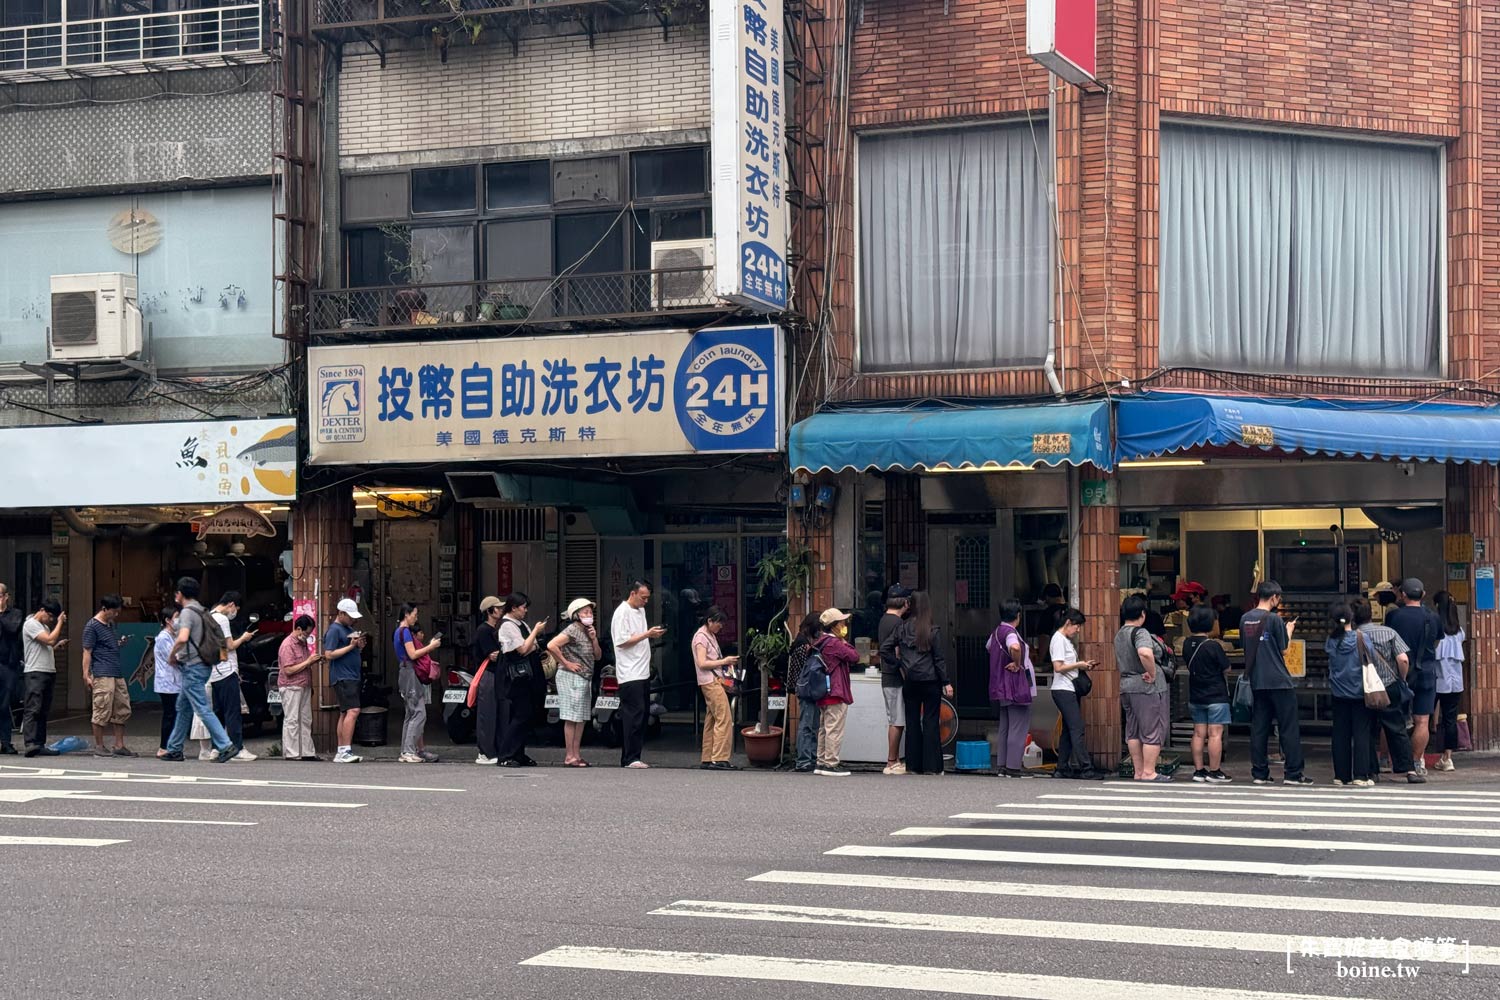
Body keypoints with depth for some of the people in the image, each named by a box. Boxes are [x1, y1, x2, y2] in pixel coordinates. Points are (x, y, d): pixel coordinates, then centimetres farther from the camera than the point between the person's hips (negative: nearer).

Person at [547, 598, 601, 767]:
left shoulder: (588, 632, 16)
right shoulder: (572, 631, -11)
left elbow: (597, 656, 16)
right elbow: (551, 646, -24)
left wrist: (594, 639, 0)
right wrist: (566, 663, -17)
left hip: (585, 679, 9)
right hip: (571, 677, -9)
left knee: (581, 718, 9)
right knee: (572, 718, -8)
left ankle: (577, 754, 12)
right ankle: (569, 756, -6)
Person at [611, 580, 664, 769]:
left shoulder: (640, 610, 18)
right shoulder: (622, 612, -10)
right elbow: (622, 641, -17)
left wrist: (652, 635, 12)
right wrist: (646, 634, -17)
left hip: (643, 673, 10)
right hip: (630, 674, -9)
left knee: (642, 714, 8)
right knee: (634, 714, -12)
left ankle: (629, 758, 12)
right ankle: (630, 759, -10)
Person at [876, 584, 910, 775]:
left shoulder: (883, 620, 13)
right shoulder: (898, 622, -16)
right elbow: (898, 653, -22)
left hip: (886, 678, 10)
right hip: (896, 679, -10)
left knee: (894, 721, 13)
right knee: (897, 722, -5)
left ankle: (895, 760, 17)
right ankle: (891, 763, -3)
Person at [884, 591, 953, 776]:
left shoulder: (902, 629, 1)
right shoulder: (933, 631, -8)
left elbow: (884, 649, -1)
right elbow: (939, 659, -6)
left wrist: (899, 666, 6)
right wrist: (946, 683, -1)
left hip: (909, 682, 3)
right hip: (930, 682, -3)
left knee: (912, 722, 9)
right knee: (931, 722, 3)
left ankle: (913, 766, 10)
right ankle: (931, 766, 2)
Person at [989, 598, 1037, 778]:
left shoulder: (996, 632, 12)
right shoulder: (1010, 633, -17)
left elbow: (989, 647, 34)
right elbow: (1015, 647, -40)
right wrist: (1017, 664, -23)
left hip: (1001, 688, 9)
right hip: (1016, 687, -9)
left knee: (1005, 728, 14)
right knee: (1018, 728, -4)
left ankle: (1001, 766, 16)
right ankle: (1013, 766, -5)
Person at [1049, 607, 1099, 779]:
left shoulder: (1066, 640, 19)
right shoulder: (1058, 640, -11)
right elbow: (1058, 667, -18)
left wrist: (1083, 665, 8)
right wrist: (1078, 665, -11)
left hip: (1069, 690, 10)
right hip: (1063, 690, -10)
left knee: (1068, 730, 9)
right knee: (1077, 729, -13)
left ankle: (1062, 769, 11)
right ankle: (1086, 768, -16)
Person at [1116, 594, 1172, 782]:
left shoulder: (1119, 635, 13)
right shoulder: (1140, 633, -15)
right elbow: (1145, 653, -35)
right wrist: (1152, 673, -23)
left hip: (1126, 686, 9)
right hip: (1148, 688, -9)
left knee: (1133, 731, 11)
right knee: (1153, 731, -2)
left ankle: (1139, 771, 14)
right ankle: (1149, 772, -2)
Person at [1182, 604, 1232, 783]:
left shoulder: (1187, 644, 2)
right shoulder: (1213, 646, -16)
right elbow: (1226, 668, -8)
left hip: (1195, 696, 6)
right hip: (1216, 696, -6)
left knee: (1199, 734, 9)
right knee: (1215, 734, -2)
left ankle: (1198, 770, 12)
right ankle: (1214, 772, -1)